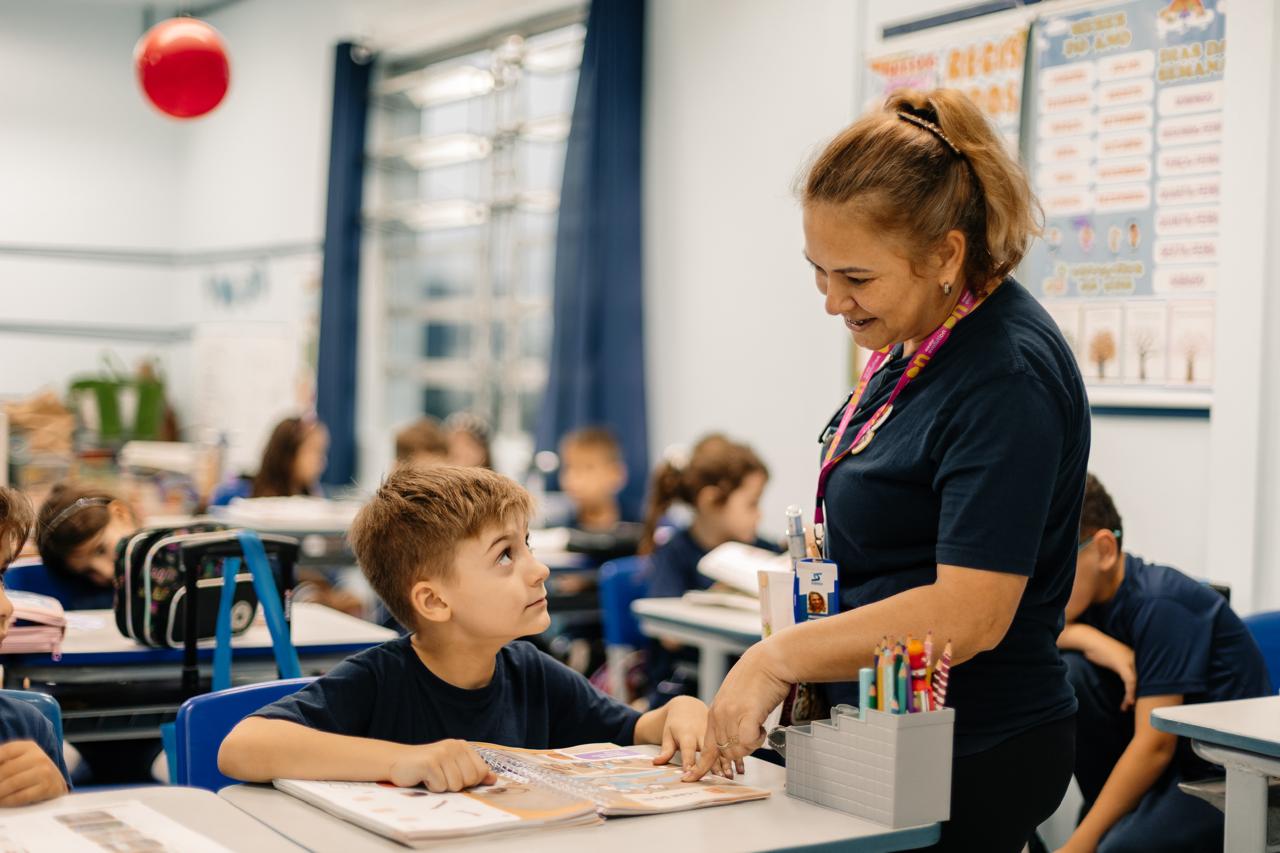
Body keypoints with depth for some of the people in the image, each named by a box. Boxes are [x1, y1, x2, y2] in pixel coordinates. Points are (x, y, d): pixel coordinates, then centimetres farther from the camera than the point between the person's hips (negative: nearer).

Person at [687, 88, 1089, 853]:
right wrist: (799, 673, 15)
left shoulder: (1006, 376, -23)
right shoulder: (916, 343, 6)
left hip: (969, 759, -9)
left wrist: (778, 659, -23)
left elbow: (969, 613, -27)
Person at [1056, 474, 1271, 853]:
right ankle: (1119, 813, -1)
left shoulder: (1158, 605, -22)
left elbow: (1155, 746, -26)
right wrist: (1090, 639, -20)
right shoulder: (1089, 592, -1)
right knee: (1069, 672, -13)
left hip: (1227, 772, -8)